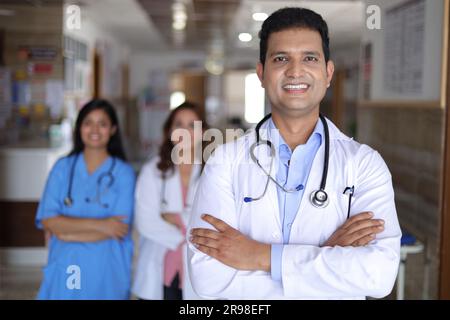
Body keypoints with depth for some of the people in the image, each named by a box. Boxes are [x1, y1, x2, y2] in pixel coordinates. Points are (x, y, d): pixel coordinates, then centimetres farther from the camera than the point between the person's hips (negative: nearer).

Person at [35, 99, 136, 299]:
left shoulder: (123, 173, -4)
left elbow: (118, 228, -11)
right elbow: (47, 221, -7)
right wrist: (98, 224, -16)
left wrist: (68, 232, -11)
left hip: (106, 270, -1)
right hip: (65, 268, 2)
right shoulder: (63, 167, 2)